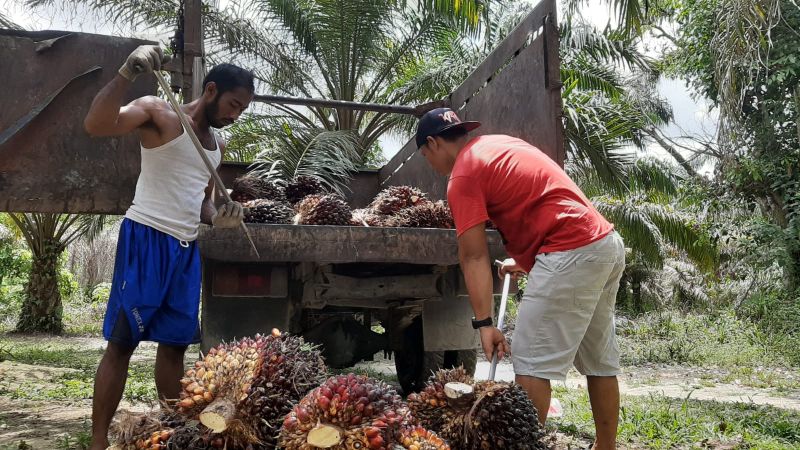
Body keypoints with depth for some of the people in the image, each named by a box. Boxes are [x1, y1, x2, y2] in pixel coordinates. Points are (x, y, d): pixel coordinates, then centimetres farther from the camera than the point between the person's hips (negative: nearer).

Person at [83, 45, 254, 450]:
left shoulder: (218, 146, 17)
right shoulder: (160, 113, -5)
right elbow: (95, 125, -21)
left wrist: (216, 218, 4)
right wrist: (127, 74, -31)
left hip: (186, 248, 7)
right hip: (146, 238, -7)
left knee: (175, 341, 11)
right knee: (121, 341, -4)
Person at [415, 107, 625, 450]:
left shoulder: (463, 176, -6)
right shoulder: (500, 143, 20)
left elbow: (474, 258, -12)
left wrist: (484, 323, -13)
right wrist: (523, 259, 29)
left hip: (571, 253, -10)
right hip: (607, 243, 10)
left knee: (531, 363, -5)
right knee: (599, 361, 15)